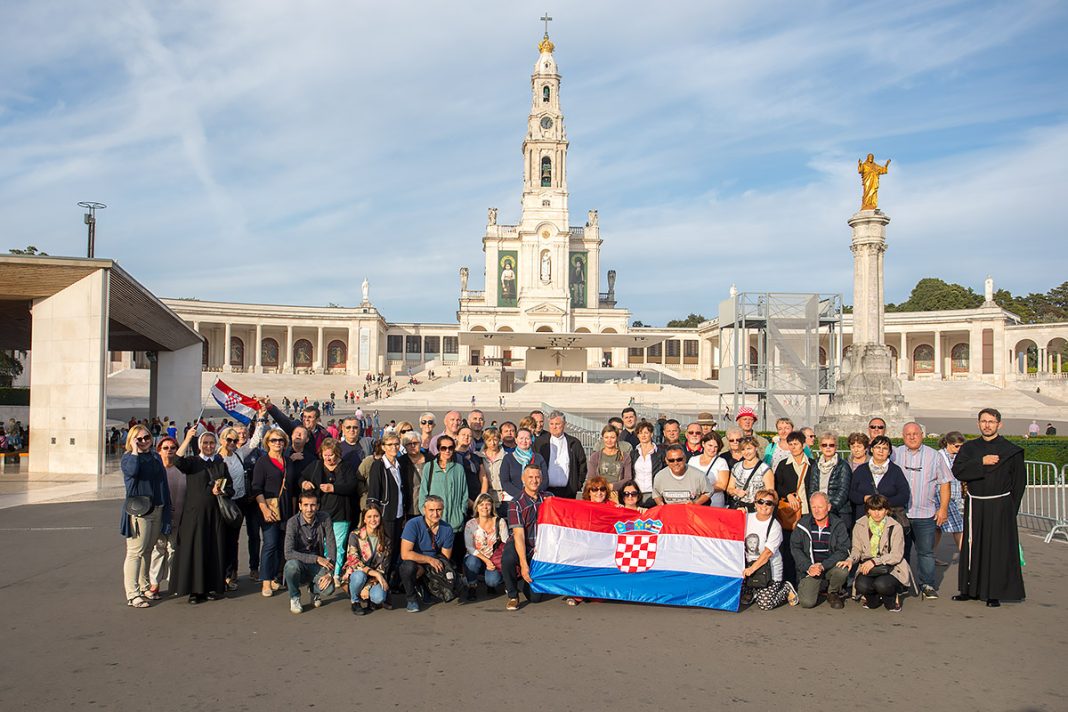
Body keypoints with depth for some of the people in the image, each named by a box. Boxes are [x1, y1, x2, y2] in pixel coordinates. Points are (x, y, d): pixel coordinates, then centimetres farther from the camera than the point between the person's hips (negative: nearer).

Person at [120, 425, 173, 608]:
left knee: (148, 551, 13)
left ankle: (144, 587, 23)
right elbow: (132, 471, -25)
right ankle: (132, 595, -8)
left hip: (157, 509, 6)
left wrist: (166, 508, 11)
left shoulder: (156, 457, 16)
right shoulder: (128, 458, -1)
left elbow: (163, 481, 17)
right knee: (135, 552, -8)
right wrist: (135, 450, -13)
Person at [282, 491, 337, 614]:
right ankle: (294, 598, -7)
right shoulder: (293, 522, -17)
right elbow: (288, 553, -26)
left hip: (317, 566, 2)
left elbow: (331, 547, -8)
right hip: (299, 563, -1)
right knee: (292, 564, -36)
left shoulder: (324, 519, -10)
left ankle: (314, 590, 15)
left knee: (329, 588, -25)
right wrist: (316, 558, -32)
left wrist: (330, 573, -19)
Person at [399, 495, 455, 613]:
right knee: (409, 566, -38)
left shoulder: (447, 529, -6)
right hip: (414, 563, -4)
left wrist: (422, 570, -16)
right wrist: (430, 559, -24)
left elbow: (445, 558, -3)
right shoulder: (413, 525, -18)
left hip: (433, 568, 4)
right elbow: (405, 554, -25)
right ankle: (412, 599, -10)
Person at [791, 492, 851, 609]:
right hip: (809, 568, 0)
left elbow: (843, 551, -9)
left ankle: (833, 593, 0)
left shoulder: (838, 525, -2)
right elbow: (795, 548, 0)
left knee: (842, 571, -34)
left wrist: (823, 566, -22)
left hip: (830, 566, 0)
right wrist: (808, 567, -15)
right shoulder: (803, 524, 0)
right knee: (807, 602, -19)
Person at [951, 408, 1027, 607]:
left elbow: (1019, 480, 2)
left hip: (1000, 507, -2)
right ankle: (970, 589, 15)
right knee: (972, 547, 6)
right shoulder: (969, 448, 7)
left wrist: (1011, 507, -2)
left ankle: (995, 593, 6)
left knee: (998, 549, -1)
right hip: (974, 506, 3)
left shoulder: (1011, 450, 0)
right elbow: (957, 471, -6)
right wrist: (981, 462, -17)